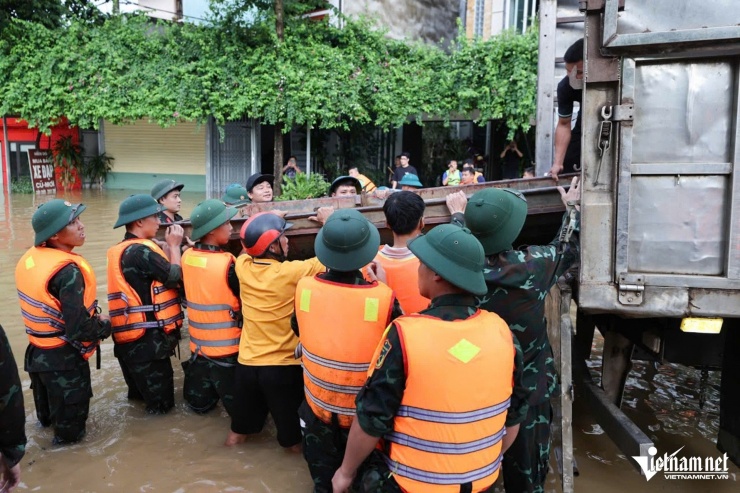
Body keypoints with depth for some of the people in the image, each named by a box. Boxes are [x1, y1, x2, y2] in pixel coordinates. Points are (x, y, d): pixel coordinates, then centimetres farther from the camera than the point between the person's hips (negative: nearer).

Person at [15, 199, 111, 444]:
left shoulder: (29, 258, -3)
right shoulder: (68, 271, -29)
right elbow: (79, 329, -31)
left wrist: (93, 317, 2)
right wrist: (105, 325, -10)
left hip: (37, 352, 9)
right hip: (64, 359, -9)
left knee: (48, 415, 33)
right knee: (70, 429, 15)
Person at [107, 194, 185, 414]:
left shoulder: (122, 250, 11)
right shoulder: (140, 251, -20)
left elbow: (162, 274, 8)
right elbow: (177, 278, -17)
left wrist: (168, 247, 2)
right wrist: (174, 245, -6)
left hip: (131, 337, 10)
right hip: (147, 338, -10)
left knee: (141, 392, 28)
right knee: (160, 402, 5)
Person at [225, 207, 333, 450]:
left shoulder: (243, 266, -7)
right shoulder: (292, 272, -22)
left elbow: (252, 243, 18)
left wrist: (272, 221, 19)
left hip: (247, 363, 6)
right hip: (283, 365, -5)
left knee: (238, 429, 27)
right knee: (293, 437, 16)